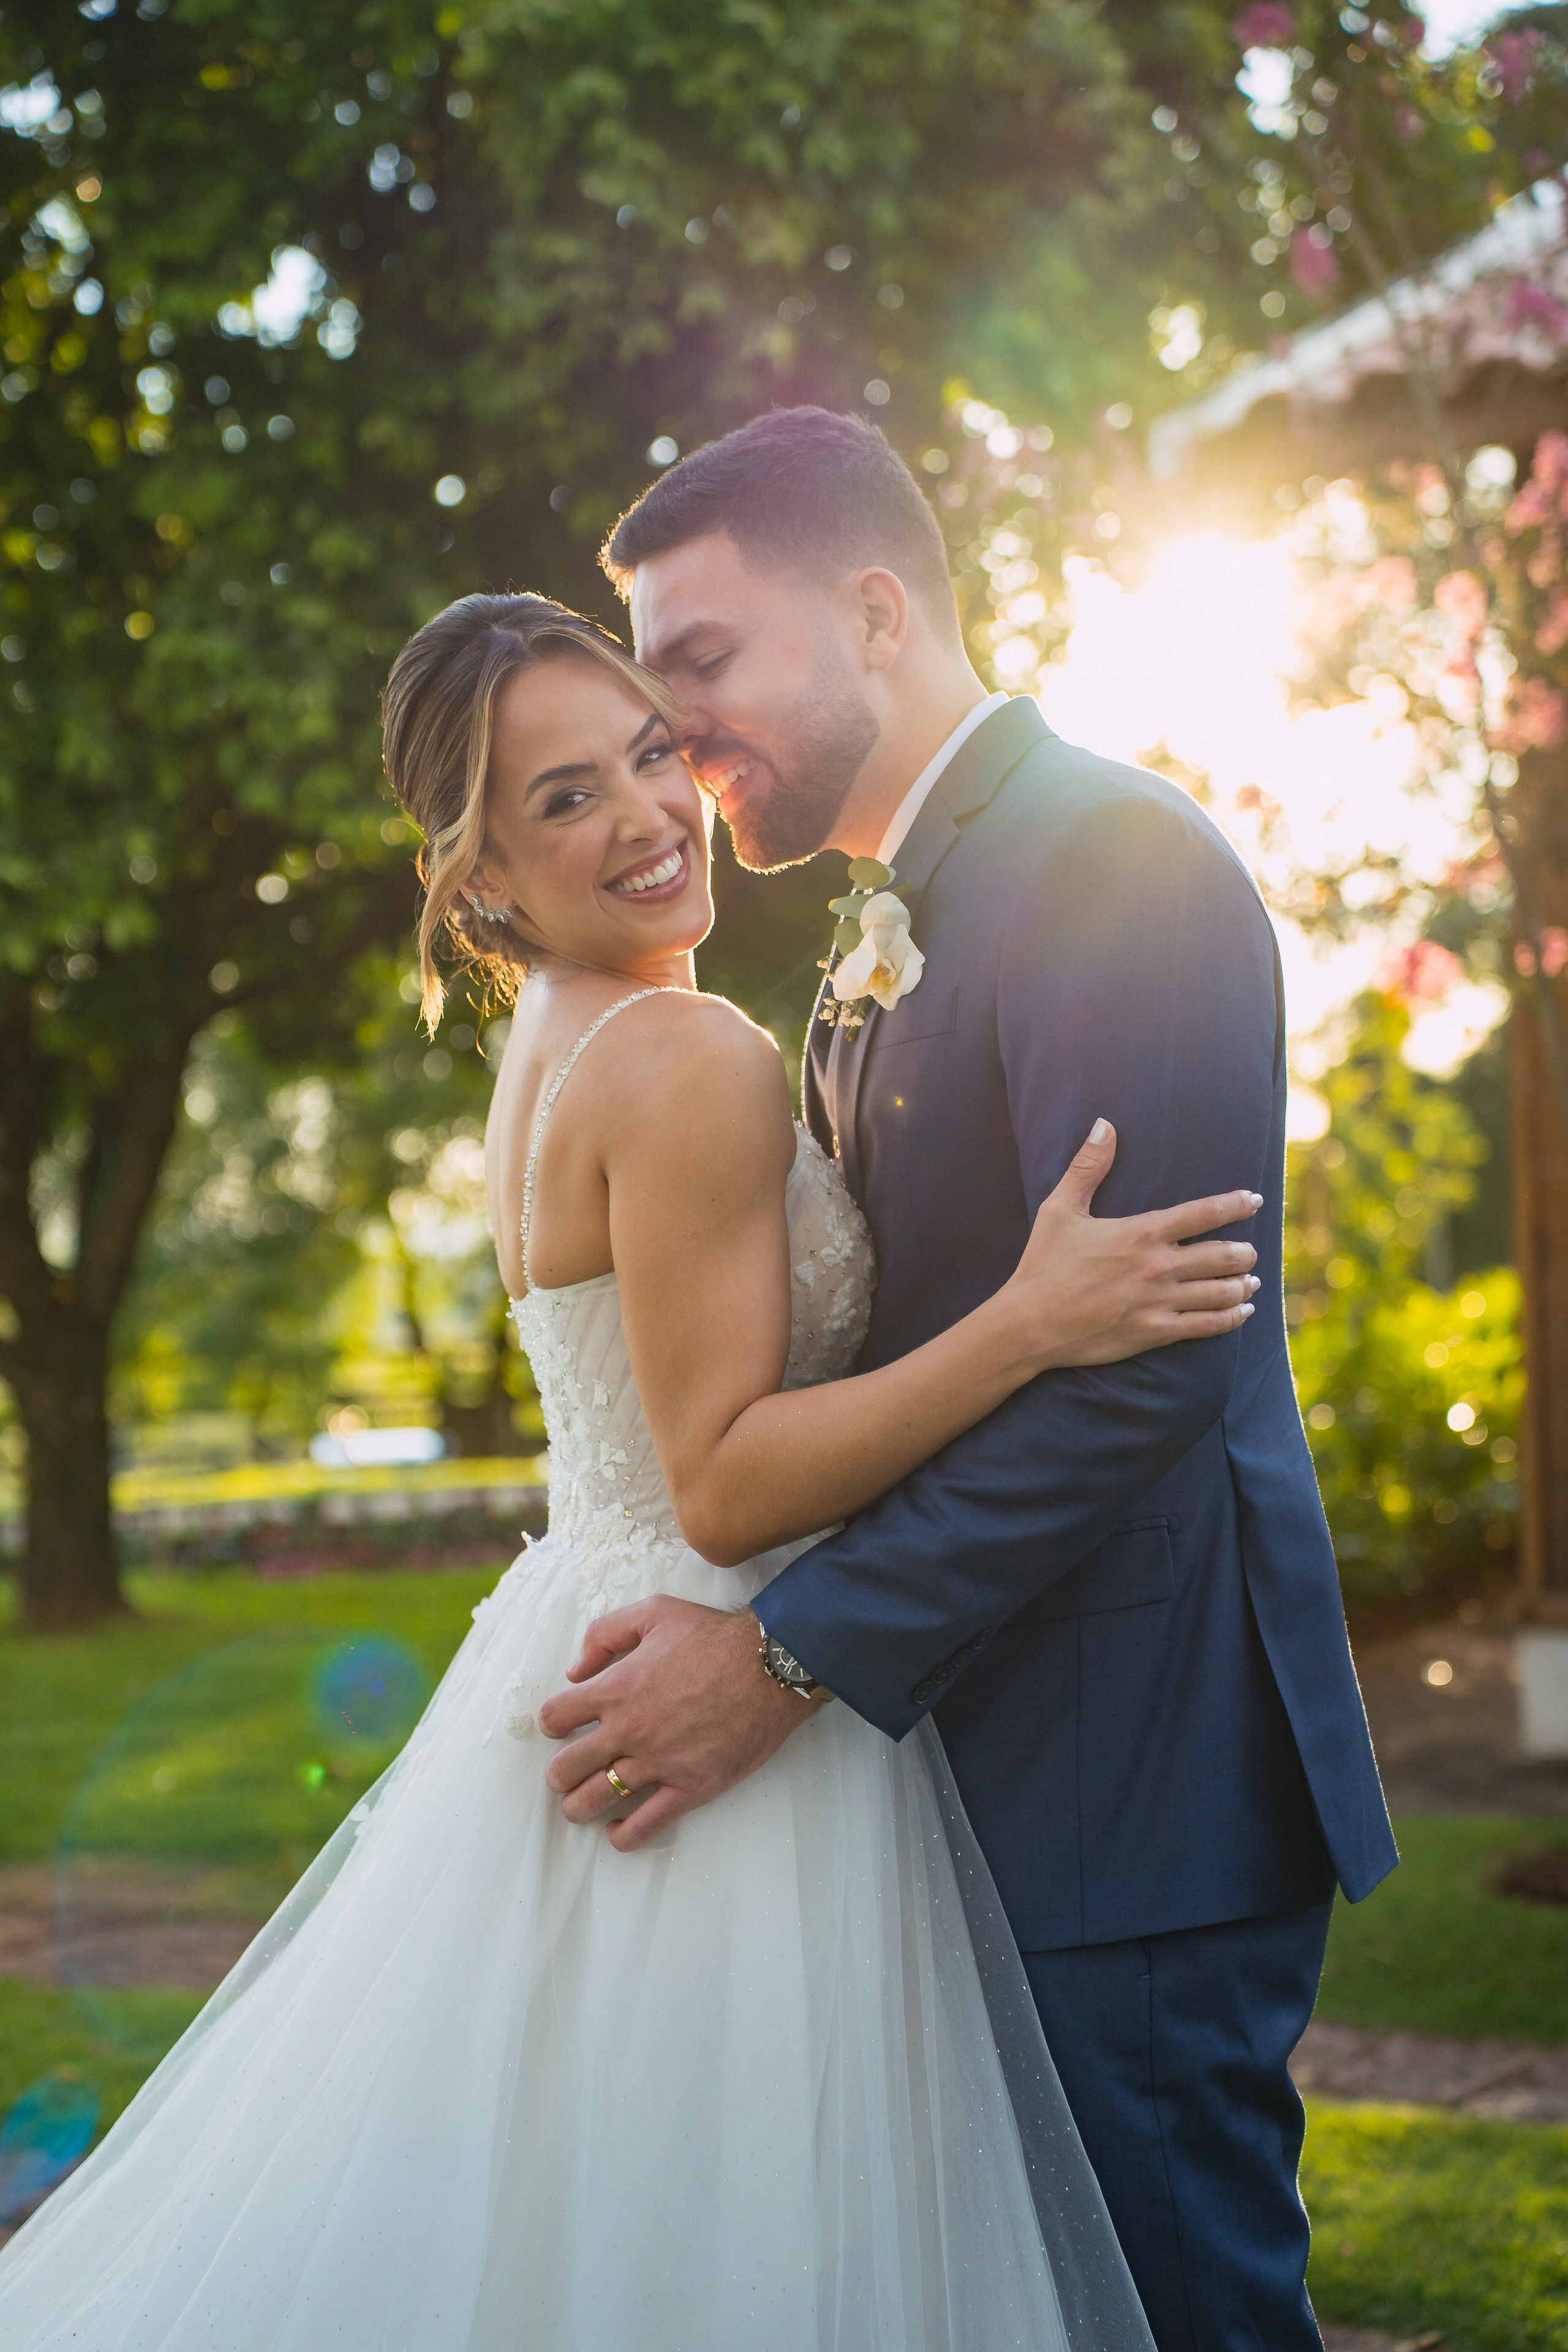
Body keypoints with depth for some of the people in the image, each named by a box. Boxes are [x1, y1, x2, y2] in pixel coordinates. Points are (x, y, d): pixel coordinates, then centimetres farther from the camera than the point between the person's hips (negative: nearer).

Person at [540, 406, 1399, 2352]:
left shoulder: (1115, 858, -14)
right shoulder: (895, 936, 17)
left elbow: (1139, 1363, -23)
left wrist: (796, 1658, -21)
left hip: (1132, 1763, -9)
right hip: (980, 1752, 9)